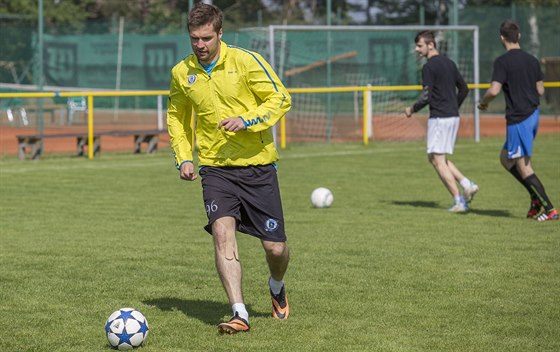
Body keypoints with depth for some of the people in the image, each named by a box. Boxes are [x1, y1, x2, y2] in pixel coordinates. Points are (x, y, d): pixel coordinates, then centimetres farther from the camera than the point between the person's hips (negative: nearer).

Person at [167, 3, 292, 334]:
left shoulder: (246, 61, -9)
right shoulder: (182, 73, 3)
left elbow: (280, 98, -7)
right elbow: (177, 117, 18)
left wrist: (245, 120, -22)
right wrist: (184, 158, 6)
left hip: (258, 165, -2)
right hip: (216, 167, 2)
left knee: (275, 247, 1)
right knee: (222, 231, -22)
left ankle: (277, 287, 37)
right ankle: (240, 314, -23)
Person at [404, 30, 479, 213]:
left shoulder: (429, 67, -13)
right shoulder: (449, 63, 13)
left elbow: (426, 96, -18)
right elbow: (464, 89, 19)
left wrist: (412, 109, -2)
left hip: (439, 118, -9)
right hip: (453, 116, 9)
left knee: (438, 160, -3)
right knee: (435, 158, 17)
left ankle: (459, 201, -7)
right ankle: (467, 185, 5)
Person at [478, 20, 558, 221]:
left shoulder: (502, 62, -13)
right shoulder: (531, 60, 9)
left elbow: (494, 90, -21)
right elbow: (540, 90, 13)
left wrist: (483, 102, -1)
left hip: (518, 118, -8)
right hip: (533, 114, 8)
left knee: (524, 167, -2)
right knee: (506, 158, 20)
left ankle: (549, 209, -5)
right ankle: (537, 198, 15)